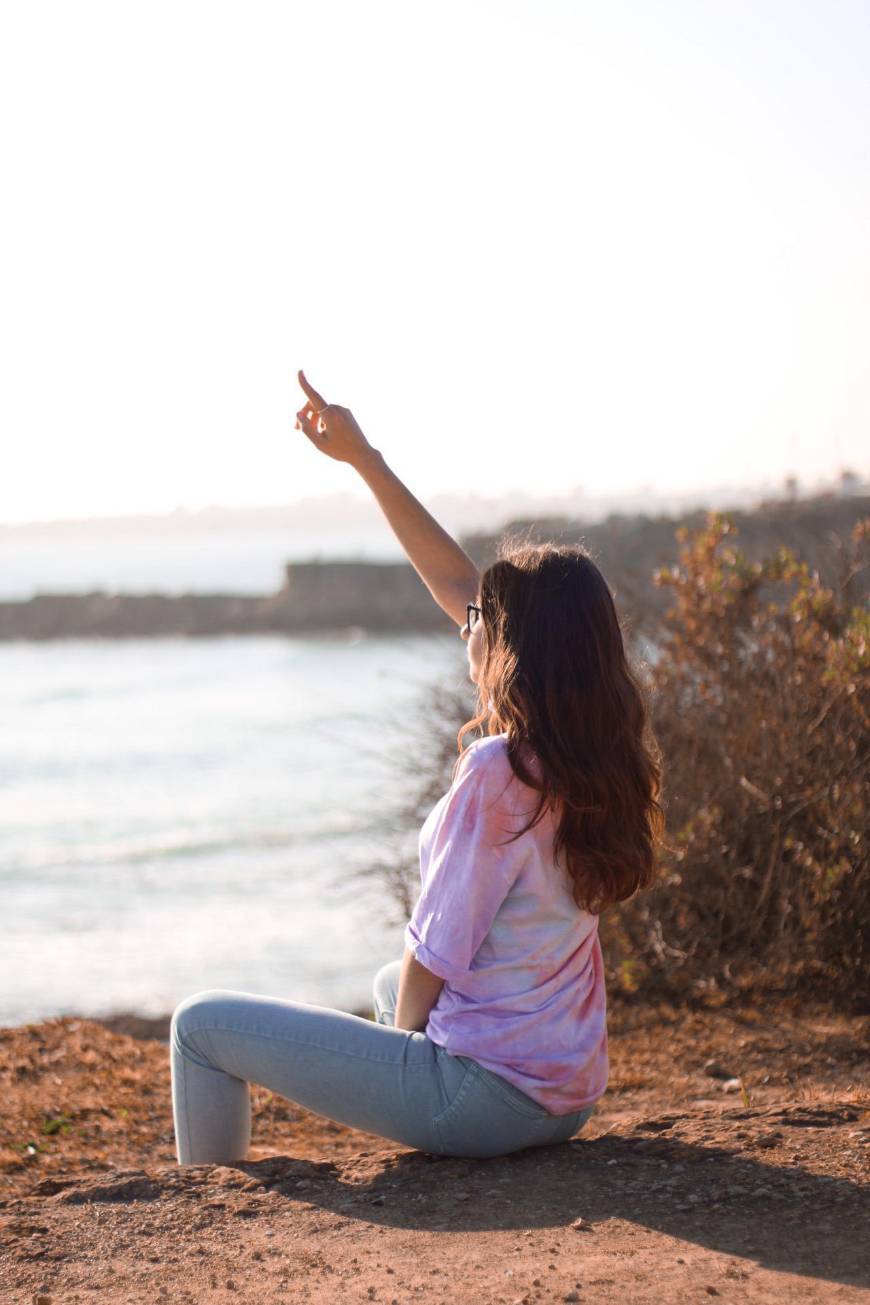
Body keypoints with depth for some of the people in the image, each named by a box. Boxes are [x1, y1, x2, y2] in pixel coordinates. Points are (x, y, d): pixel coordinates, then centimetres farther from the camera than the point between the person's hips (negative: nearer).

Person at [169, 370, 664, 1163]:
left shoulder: (501, 771, -23)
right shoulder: (597, 744, 1)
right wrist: (363, 458, 12)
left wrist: (406, 1040, 4)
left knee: (203, 1025, 3)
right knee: (390, 983, 40)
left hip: (483, 1096, -9)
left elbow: (434, 955, -16)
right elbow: (456, 585, 9)